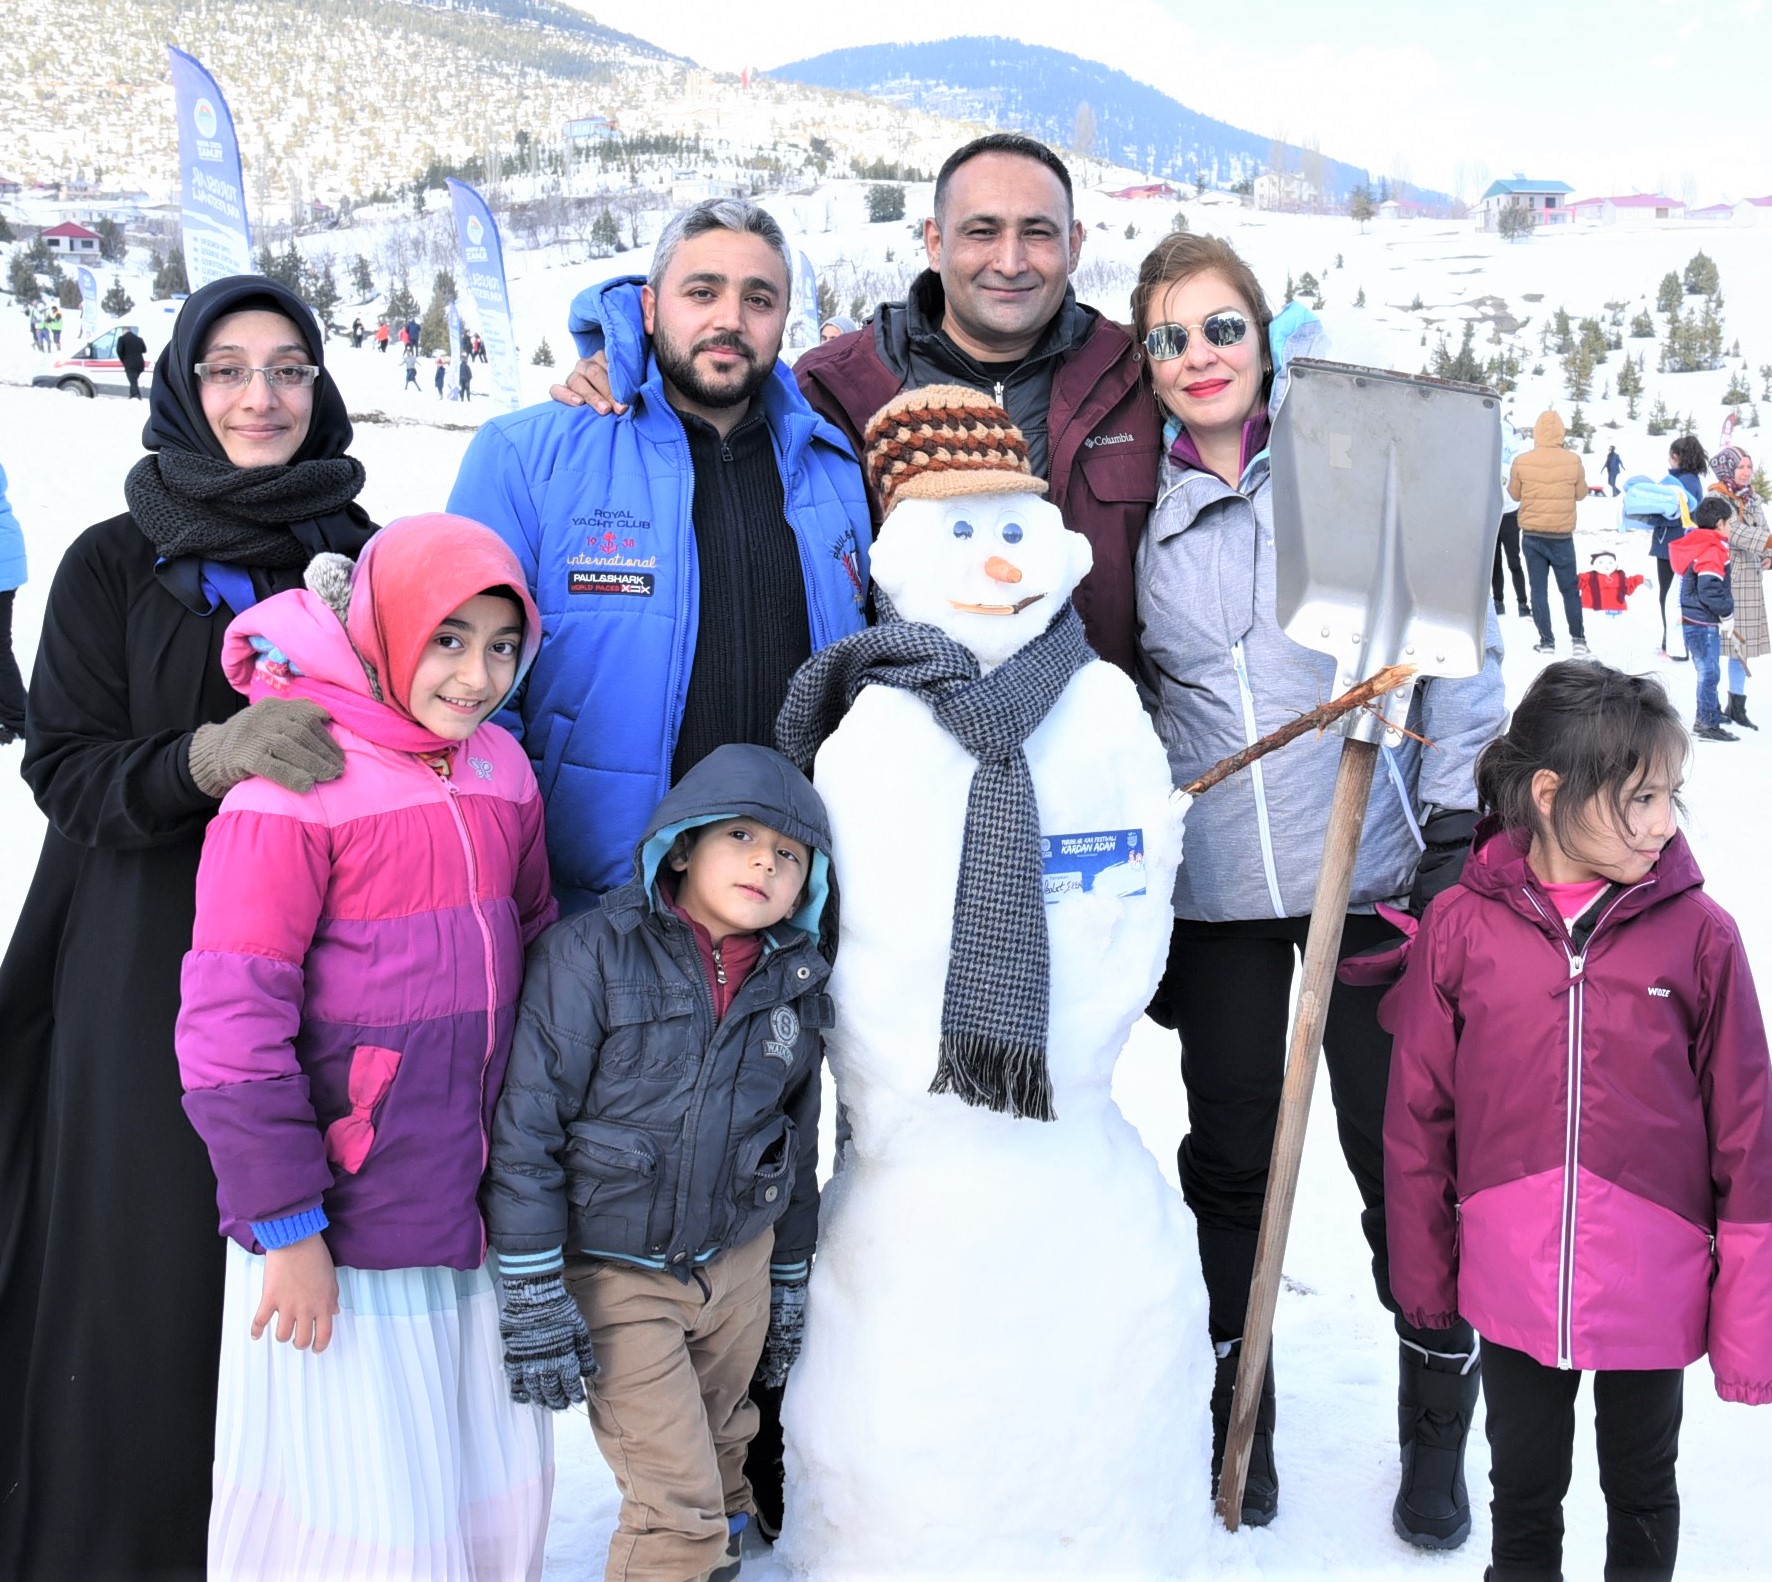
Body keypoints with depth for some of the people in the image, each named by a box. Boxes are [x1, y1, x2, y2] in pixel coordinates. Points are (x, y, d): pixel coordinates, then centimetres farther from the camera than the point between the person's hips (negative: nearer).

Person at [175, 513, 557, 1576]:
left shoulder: (502, 772, 5)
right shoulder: (296, 784, -16)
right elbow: (230, 1024, -17)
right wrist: (286, 1227, -14)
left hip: (477, 1214, 6)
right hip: (341, 1231, -6)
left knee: (499, 1485, 17)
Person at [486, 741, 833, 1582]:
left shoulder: (794, 986, 0)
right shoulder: (590, 955, -16)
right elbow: (524, 1130, -15)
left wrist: (790, 1283, 16)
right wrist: (532, 1296, -15)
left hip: (738, 1262, 5)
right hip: (614, 1273, -5)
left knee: (719, 1458, 22)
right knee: (676, 1507, -3)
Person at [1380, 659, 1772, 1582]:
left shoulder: (1697, 934, -12)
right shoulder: (1461, 926, -11)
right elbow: (1419, 1116, -1)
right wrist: (1422, 1272, 6)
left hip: (1652, 1293, 0)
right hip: (1510, 1287, 1)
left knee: (1642, 1490, 22)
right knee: (1523, 1487, 21)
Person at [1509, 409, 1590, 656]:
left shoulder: (1521, 462, -10)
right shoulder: (1573, 461, -10)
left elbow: (1514, 494, 4)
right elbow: (1581, 493, 3)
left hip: (1532, 536, 0)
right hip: (1562, 536, 0)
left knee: (1538, 589, 7)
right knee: (1570, 589, 14)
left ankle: (1546, 641, 5)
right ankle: (1578, 639, 15)